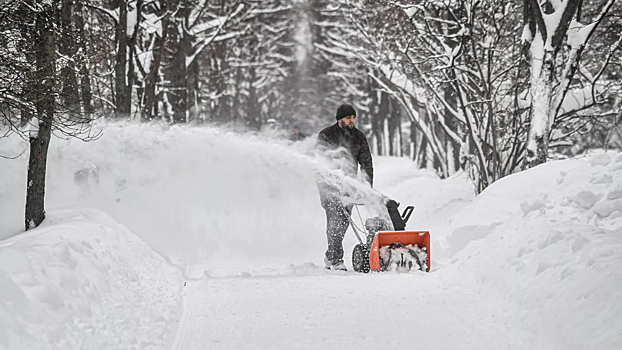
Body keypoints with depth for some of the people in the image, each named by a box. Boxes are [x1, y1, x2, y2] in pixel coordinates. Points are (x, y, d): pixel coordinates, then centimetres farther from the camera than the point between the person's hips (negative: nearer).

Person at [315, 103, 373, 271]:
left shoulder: (359, 137, 6)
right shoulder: (326, 135, -6)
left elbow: (366, 163, 7)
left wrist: (368, 186, -4)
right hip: (329, 184, -4)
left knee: (344, 220, 4)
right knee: (336, 218, -15)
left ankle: (330, 256, 21)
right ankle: (336, 260, -14)